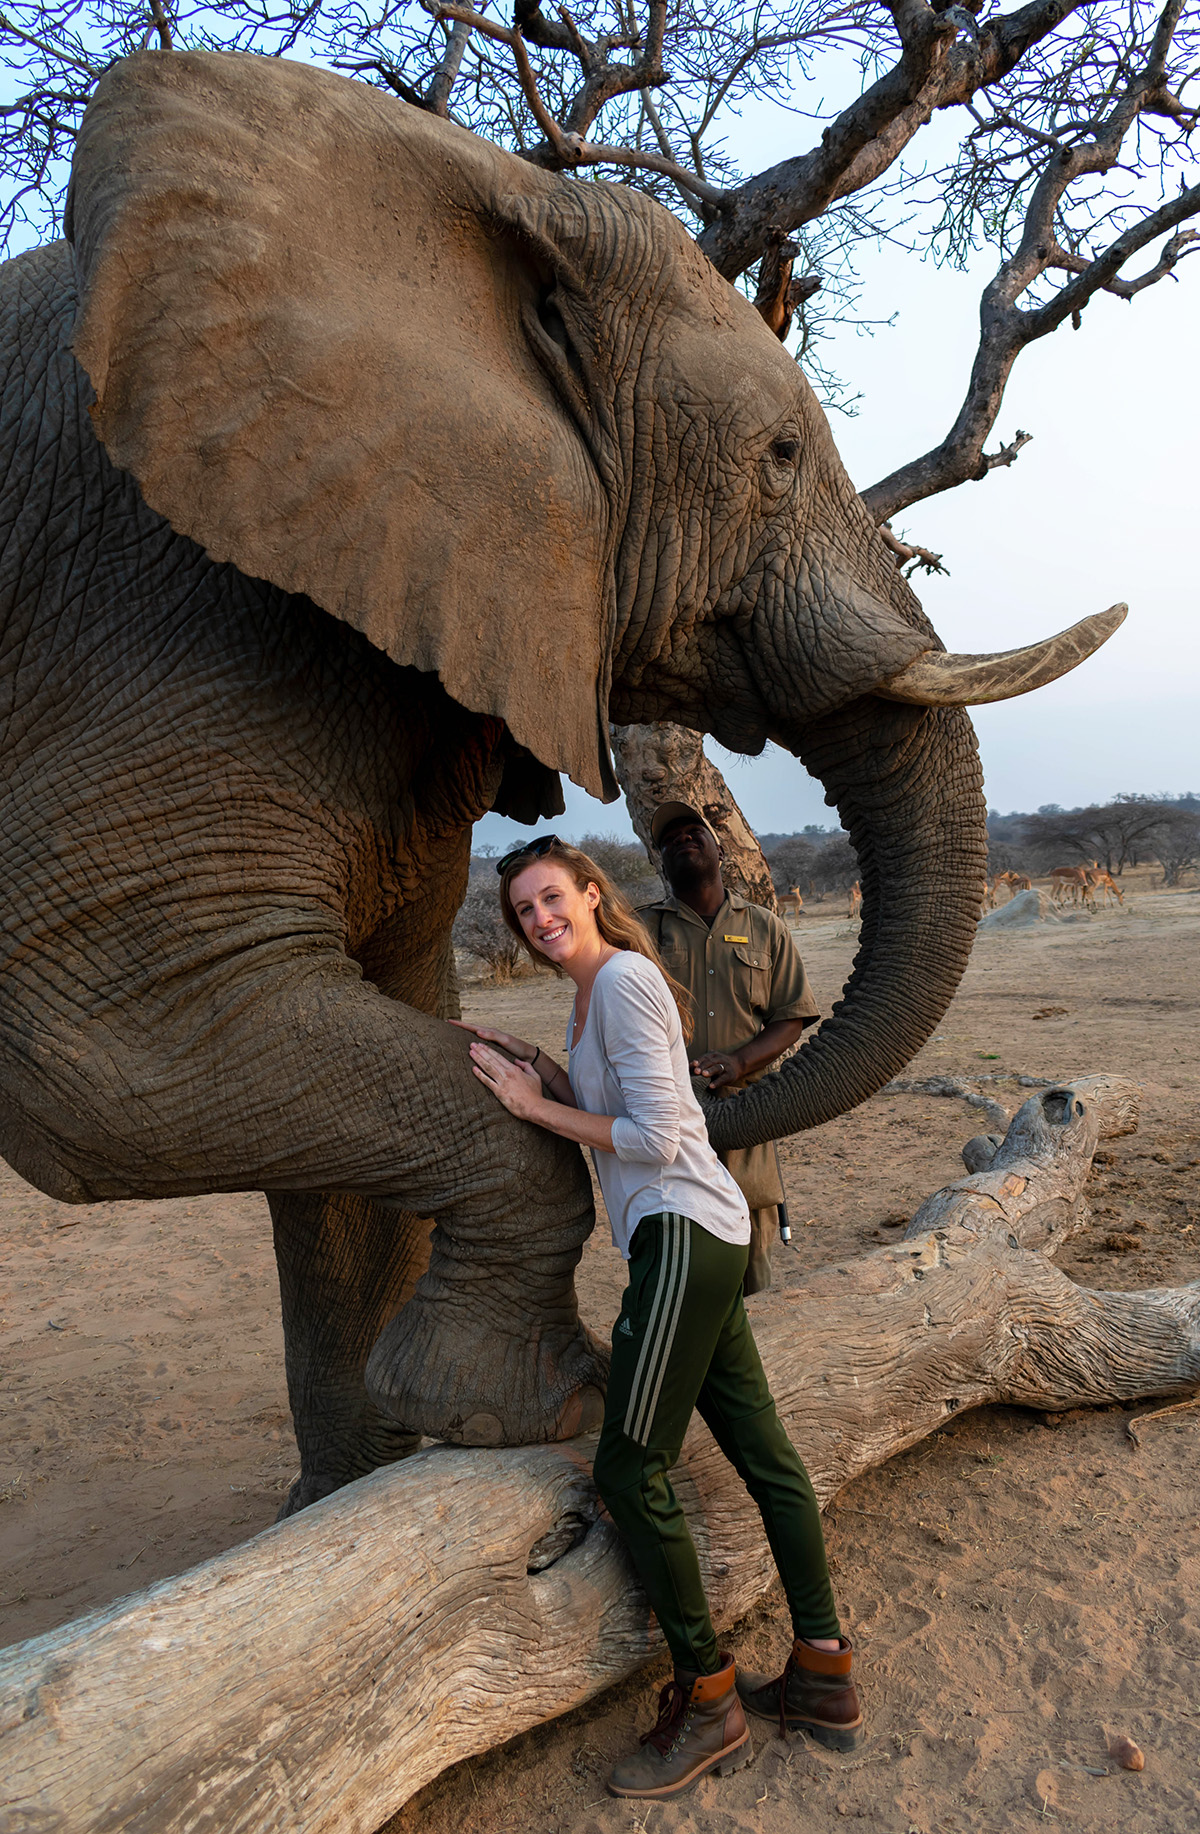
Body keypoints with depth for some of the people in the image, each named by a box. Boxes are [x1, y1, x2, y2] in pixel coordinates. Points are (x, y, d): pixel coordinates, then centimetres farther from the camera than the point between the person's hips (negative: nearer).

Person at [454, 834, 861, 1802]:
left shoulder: (625, 978, -13)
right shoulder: (591, 991, 17)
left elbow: (653, 1138, -18)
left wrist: (537, 1105, -10)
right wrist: (538, 1065, 9)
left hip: (684, 1234, -10)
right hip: (707, 1240, 10)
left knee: (631, 1473, -3)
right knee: (760, 1450, 15)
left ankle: (708, 1704, 12)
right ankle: (825, 1676, 26)